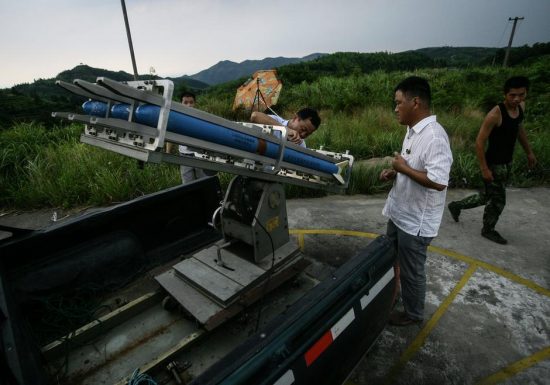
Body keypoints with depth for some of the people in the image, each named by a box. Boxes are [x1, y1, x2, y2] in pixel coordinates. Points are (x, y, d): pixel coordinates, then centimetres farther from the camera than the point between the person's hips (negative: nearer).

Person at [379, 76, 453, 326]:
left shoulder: (434, 137, -25)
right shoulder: (413, 130, 6)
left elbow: (438, 182, -31)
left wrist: (404, 168, -22)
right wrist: (394, 173, 1)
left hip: (416, 221, -9)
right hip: (399, 213, 10)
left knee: (411, 271, 11)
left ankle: (413, 314, 35)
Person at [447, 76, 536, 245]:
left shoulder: (521, 106, 2)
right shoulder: (495, 114, -24)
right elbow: (479, 142, -23)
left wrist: (529, 152, 23)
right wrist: (484, 169, -23)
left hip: (507, 162, 8)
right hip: (494, 164, -8)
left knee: (489, 196, 20)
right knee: (498, 200, 6)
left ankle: (456, 206, 36)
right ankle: (488, 230, 28)